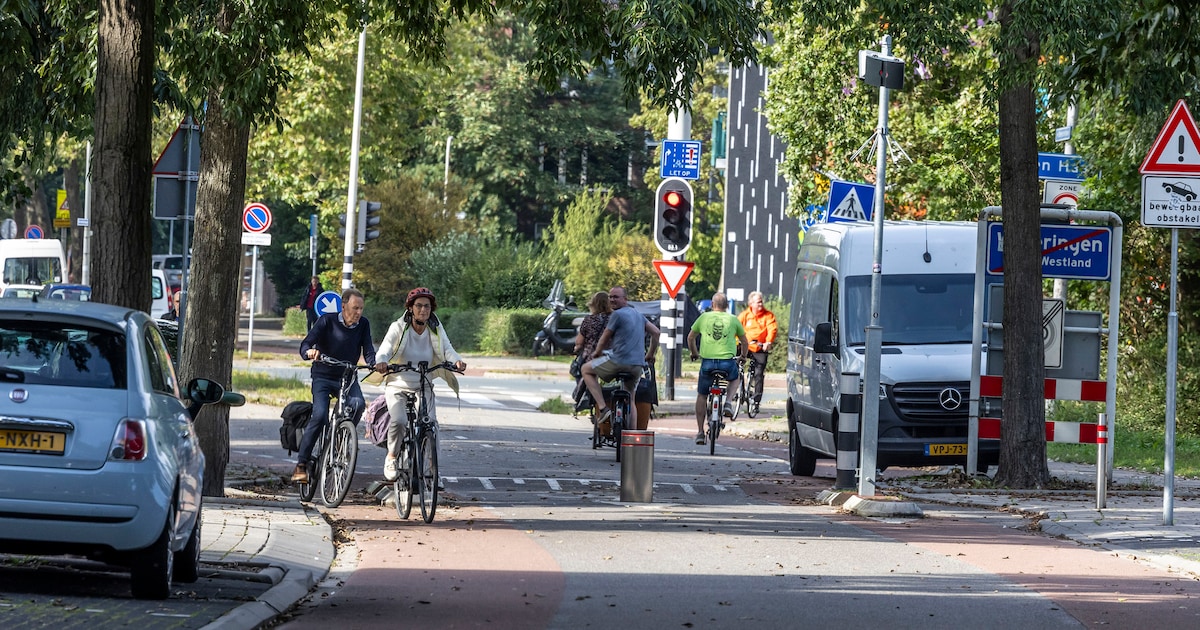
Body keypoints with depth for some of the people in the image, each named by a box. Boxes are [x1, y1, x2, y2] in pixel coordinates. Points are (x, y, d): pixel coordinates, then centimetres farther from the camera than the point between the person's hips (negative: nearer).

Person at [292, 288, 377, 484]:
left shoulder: (363, 325, 0)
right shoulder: (327, 321, -11)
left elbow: (368, 351, -6)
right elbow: (305, 345, -18)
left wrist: (375, 364, -29)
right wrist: (310, 352, -43)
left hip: (348, 378, 3)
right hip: (323, 377, -3)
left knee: (358, 404, -29)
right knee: (319, 415, -23)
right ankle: (301, 464, -16)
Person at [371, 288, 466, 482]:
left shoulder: (435, 330, 1)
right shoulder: (398, 328, -8)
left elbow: (447, 349, -11)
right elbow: (385, 349, -19)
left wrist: (456, 360, -34)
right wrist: (381, 362, -42)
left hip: (423, 387, 2)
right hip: (398, 386, -2)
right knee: (399, 421, -26)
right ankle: (392, 457, 1)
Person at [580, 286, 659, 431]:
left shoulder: (617, 314, -7)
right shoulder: (638, 314, 17)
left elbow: (605, 338, 0)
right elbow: (655, 332, 22)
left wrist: (597, 353, 19)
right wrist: (650, 355, 29)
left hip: (619, 361, -8)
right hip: (638, 365, 8)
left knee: (587, 369, 13)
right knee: (630, 400, 22)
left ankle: (603, 408, 1)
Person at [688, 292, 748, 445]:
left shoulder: (704, 317, 8)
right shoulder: (733, 319, 8)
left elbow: (690, 337, 19)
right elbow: (744, 342, 20)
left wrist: (694, 353, 37)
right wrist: (743, 356, 40)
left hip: (707, 361, 0)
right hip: (728, 362, 0)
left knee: (701, 396, 15)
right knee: (736, 378, 34)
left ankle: (700, 432, 12)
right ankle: (727, 402, 9)